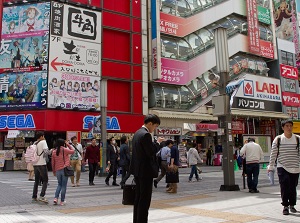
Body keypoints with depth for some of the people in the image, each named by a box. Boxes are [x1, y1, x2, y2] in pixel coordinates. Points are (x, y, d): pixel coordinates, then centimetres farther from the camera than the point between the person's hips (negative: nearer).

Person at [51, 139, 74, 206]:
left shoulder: (54, 152, 4)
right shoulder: (64, 150, -10)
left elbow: (53, 163, 9)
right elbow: (73, 151, 4)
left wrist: (54, 171, 19)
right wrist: (68, 144, 9)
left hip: (57, 170, 4)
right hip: (64, 170, -4)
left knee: (59, 184, 21)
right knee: (64, 186, 5)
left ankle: (56, 198, 6)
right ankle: (62, 201, 8)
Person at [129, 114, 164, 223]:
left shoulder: (137, 133, 13)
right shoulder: (146, 134, -18)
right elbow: (152, 152, -20)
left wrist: (154, 142, 11)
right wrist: (157, 142, -5)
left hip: (138, 170, 10)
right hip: (146, 171, -10)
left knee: (138, 198, 15)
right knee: (145, 200, -3)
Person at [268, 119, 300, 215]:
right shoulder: (278, 139, 0)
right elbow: (273, 153, 3)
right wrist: (271, 166, 3)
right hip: (282, 167, -2)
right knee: (284, 186, -10)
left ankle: (292, 205, 27)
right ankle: (285, 206, 0)